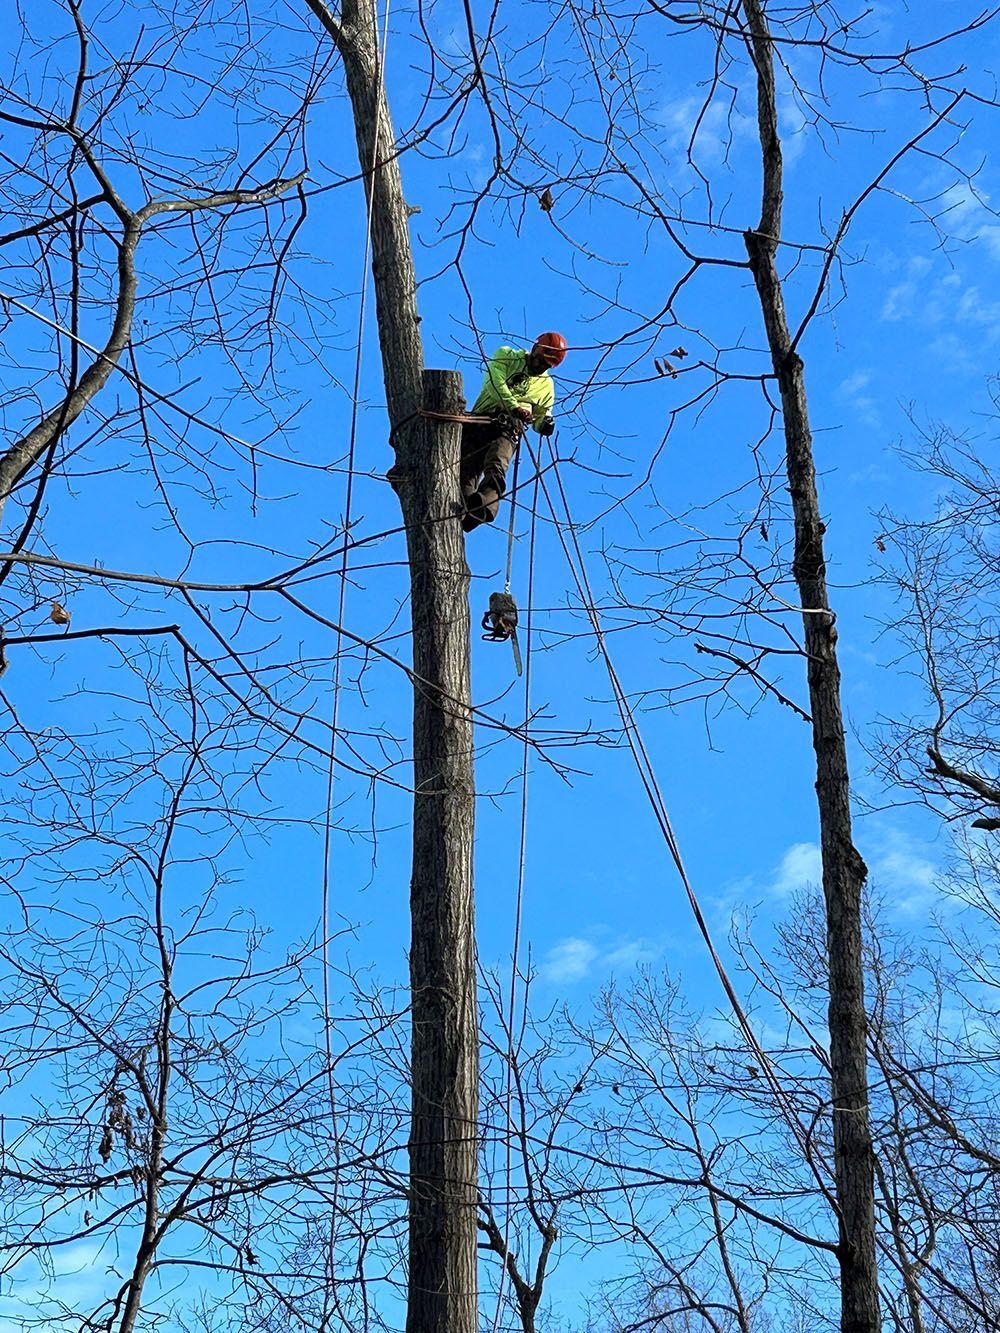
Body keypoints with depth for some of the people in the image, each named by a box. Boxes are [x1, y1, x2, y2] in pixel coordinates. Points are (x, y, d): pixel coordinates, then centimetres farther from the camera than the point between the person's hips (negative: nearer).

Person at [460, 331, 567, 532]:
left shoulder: (547, 385, 28)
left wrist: (544, 424, 6)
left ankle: (485, 505, -58)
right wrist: (514, 407, -13)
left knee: (496, 466, -32)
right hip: (482, 420, 2)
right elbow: (495, 382, 0)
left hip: (510, 429, -2)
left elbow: (541, 416, 32)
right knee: (467, 470, -17)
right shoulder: (507, 356, 18)